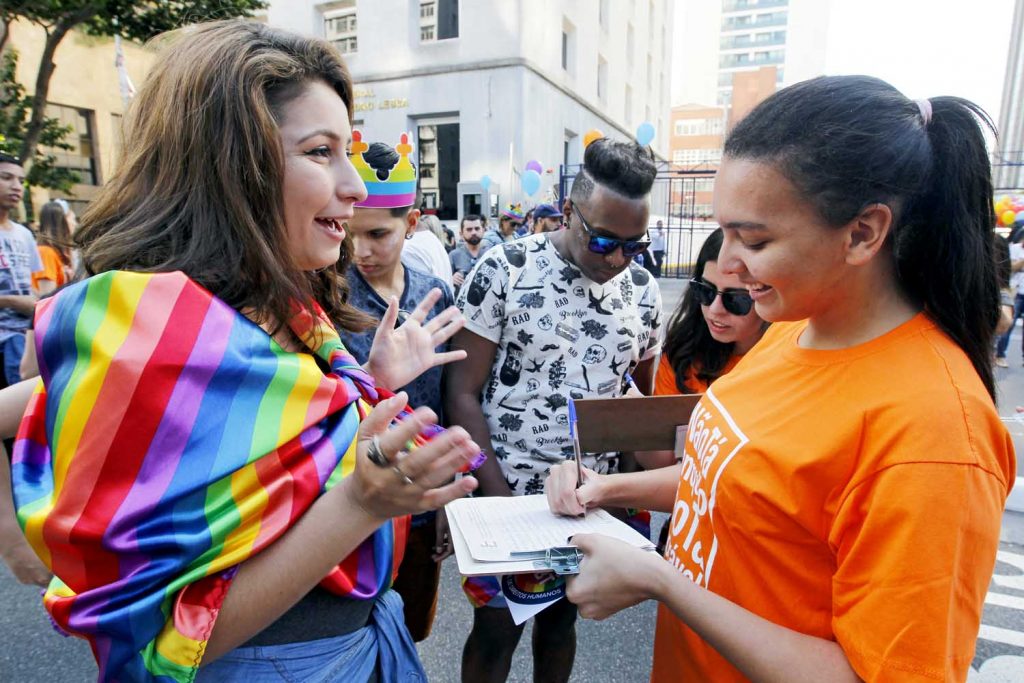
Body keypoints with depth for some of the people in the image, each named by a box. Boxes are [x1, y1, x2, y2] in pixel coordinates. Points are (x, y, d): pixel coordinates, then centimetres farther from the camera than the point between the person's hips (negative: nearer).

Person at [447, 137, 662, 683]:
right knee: (497, 628, 12)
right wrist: (500, 496, -17)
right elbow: (462, 392, -12)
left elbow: (648, 398, 10)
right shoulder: (505, 270, -13)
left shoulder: (643, 291, -1)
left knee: (561, 616, 22)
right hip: (504, 491, -3)